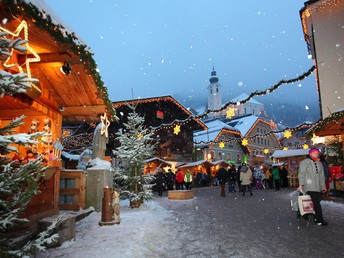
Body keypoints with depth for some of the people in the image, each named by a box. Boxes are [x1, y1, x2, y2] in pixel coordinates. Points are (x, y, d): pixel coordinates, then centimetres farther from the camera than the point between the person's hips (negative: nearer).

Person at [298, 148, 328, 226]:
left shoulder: (319, 163, 18)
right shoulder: (305, 162, 0)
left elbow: (321, 176, 20)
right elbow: (301, 173, -5)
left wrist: (323, 186, 17)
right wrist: (301, 184, -12)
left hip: (317, 187, 6)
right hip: (309, 186, -6)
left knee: (317, 202, 4)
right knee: (316, 202, -13)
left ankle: (316, 218, 17)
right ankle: (320, 220, -10)